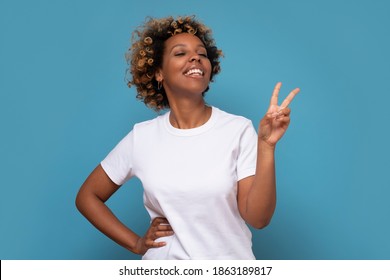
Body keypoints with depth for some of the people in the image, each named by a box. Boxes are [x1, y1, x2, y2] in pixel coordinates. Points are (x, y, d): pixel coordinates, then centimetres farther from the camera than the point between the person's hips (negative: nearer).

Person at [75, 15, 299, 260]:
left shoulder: (239, 129, -12)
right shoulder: (141, 137, -7)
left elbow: (258, 218, -17)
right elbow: (87, 196, 4)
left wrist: (266, 146, -27)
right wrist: (135, 243, -4)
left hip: (231, 266, -1)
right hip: (164, 267, 1)